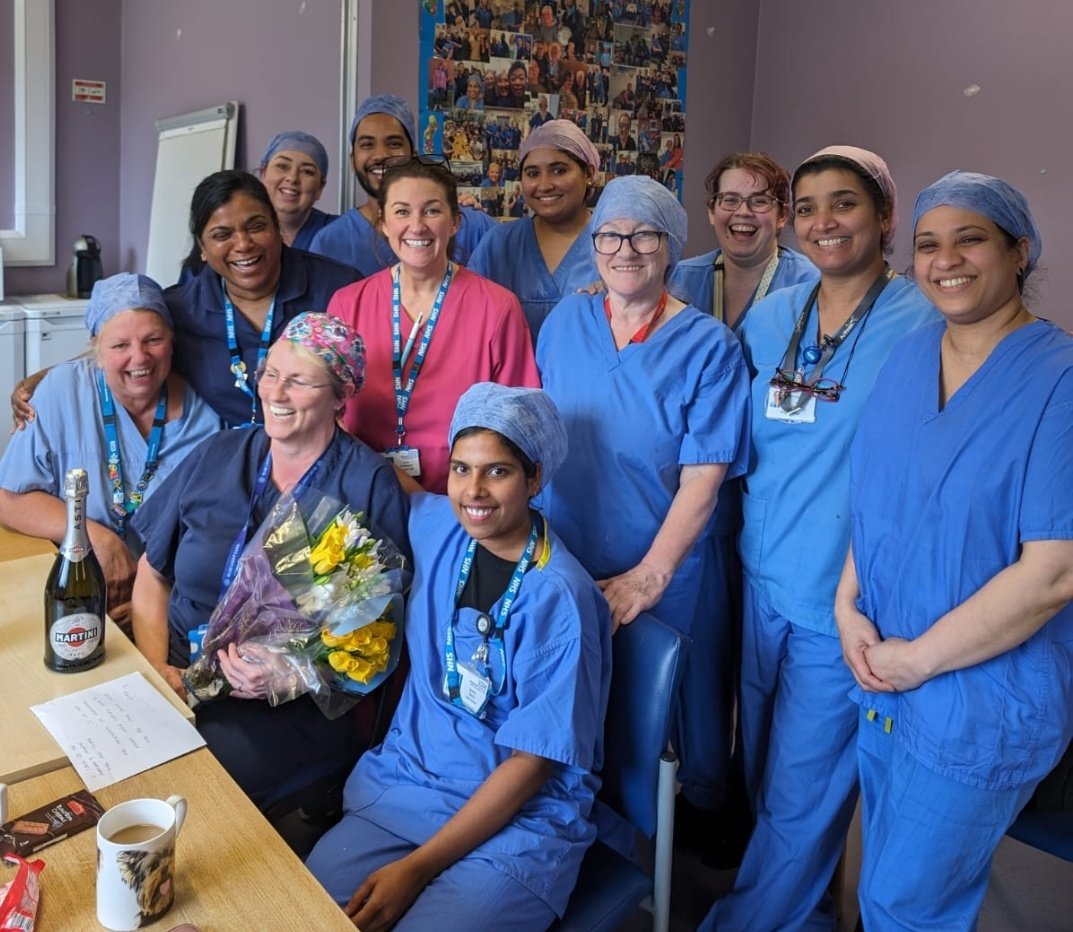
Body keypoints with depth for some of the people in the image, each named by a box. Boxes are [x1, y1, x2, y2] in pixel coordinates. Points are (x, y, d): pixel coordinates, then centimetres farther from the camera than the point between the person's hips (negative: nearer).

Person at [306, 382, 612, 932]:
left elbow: (531, 762, -15)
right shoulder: (437, 524, -2)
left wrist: (416, 867, -15)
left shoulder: (560, 598, -19)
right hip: (408, 780, 5)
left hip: (518, 821, -4)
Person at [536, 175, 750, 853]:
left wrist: (649, 576, -21)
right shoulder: (564, 323, 1)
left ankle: (703, 819, 41)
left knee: (676, 710, 13)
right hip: (568, 562, 4)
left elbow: (703, 478, -16)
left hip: (670, 572, -3)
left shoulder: (709, 346, -11)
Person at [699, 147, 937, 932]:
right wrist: (757, 534, 12)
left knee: (801, 790, 7)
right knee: (765, 770, 21)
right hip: (765, 576, 6)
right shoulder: (769, 318, 5)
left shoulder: (923, 327, -11)